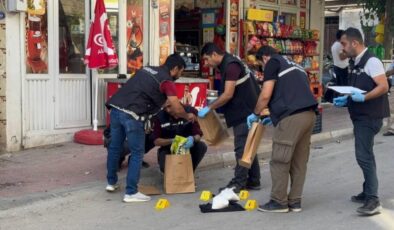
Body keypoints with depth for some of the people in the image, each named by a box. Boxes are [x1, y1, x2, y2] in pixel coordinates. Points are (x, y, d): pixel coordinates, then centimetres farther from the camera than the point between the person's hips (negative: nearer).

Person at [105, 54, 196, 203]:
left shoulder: (147, 69, 22)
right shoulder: (167, 82, -1)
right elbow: (177, 109, -4)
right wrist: (188, 116, 17)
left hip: (116, 108, 8)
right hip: (132, 115, -8)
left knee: (115, 148, 20)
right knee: (137, 153, 4)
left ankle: (111, 182, 36)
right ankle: (131, 193, 6)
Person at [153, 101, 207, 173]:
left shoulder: (191, 111, -17)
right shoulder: (160, 116, -17)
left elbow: (198, 134, -15)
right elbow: (156, 141, -13)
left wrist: (193, 139, -39)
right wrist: (172, 141, -31)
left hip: (187, 145, 2)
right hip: (168, 148, -1)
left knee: (202, 146, -27)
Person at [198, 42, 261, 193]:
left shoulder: (231, 65, -18)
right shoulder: (226, 64, 13)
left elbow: (228, 95, -22)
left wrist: (209, 108, -17)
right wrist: (215, 103, 10)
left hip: (245, 113, -10)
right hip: (244, 112, 10)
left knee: (242, 148, -6)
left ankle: (238, 183, -1)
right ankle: (253, 181, 22)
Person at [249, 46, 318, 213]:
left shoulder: (273, 63, 6)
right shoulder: (293, 66, 30)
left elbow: (266, 95, -2)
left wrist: (256, 114, 13)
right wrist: (275, 117, 35)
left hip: (293, 117, -8)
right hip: (309, 114, 8)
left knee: (279, 161, 1)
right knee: (299, 161, 13)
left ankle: (279, 202, 7)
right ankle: (295, 201, 18)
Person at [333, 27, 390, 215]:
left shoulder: (371, 61, -15)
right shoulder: (356, 64, 13)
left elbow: (384, 86, -21)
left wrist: (363, 98, -30)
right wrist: (346, 100, 8)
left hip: (369, 116, -10)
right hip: (360, 116, 10)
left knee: (363, 156, -13)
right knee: (365, 155, 16)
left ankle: (373, 200, -10)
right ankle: (368, 192, 27)